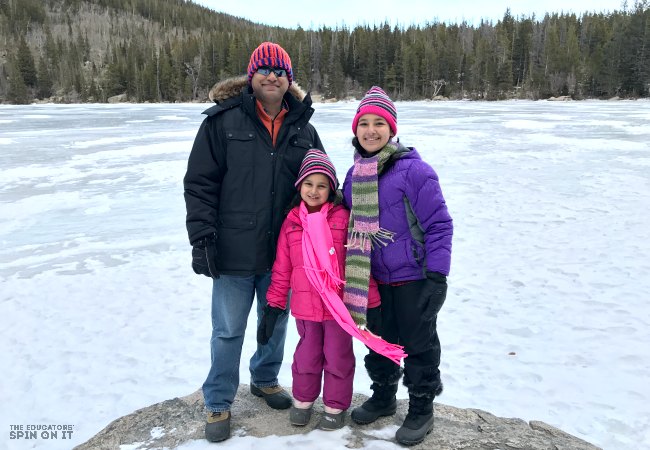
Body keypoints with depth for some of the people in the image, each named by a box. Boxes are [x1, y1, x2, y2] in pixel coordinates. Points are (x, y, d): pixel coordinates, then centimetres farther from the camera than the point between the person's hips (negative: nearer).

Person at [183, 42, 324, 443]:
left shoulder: (303, 128, 5)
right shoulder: (223, 120, -6)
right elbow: (200, 184, -7)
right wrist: (202, 238, -14)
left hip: (284, 251, 4)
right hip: (234, 253, -3)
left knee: (276, 323, 19)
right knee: (229, 331, 8)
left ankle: (265, 379, 44)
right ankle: (219, 404, 28)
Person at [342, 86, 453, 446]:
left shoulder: (413, 170, -16)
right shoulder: (353, 175, 4)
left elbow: (439, 225, -15)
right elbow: (348, 225, 14)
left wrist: (436, 275, -17)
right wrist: (350, 272, 14)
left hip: (414, 280, -6)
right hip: (373, 281, 6)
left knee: (419, 345, 10)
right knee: (378, 342, 20)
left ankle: (421, 410, 28)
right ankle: (383, 396, 41)